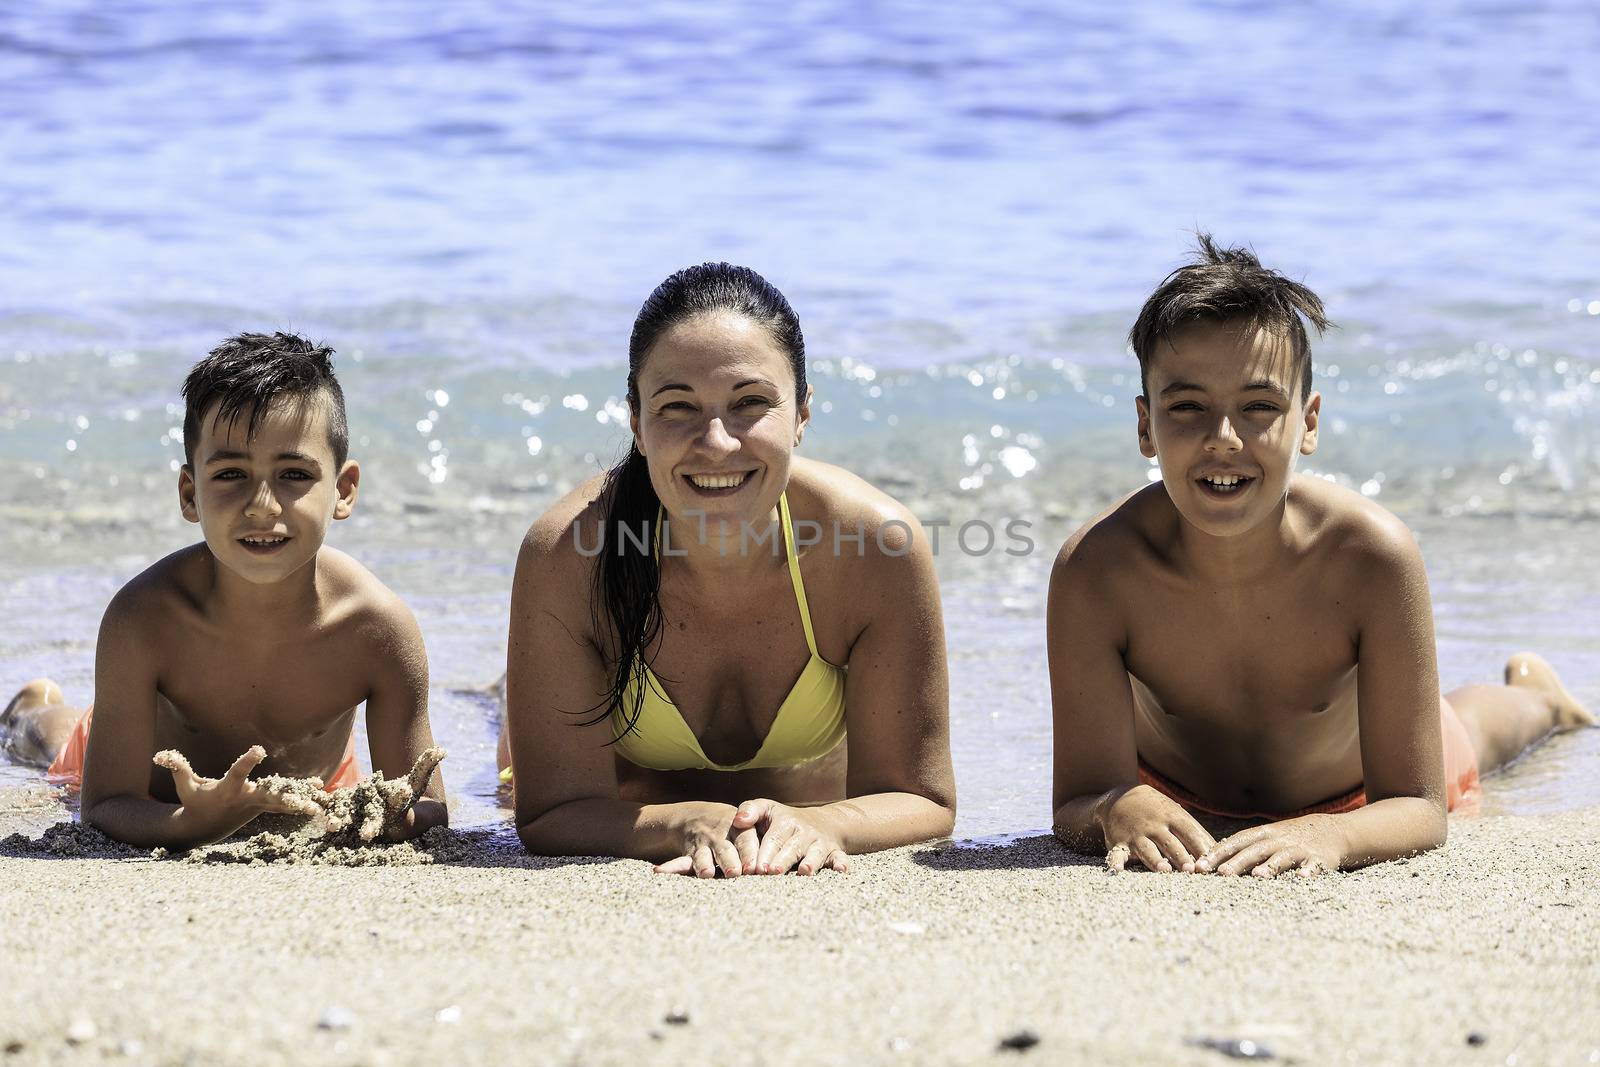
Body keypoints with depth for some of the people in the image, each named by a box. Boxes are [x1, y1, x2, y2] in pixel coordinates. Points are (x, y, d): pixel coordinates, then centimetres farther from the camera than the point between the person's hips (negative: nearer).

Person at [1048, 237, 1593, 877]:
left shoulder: (1373, 555, -43)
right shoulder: (1096, 568, -43)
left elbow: (1417, 809, -41)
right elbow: (1077, 804, -41)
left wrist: (1328, 835, -64)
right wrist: (1118, 810, -67)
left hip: (1355, 790, 0)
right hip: (1175, 792, 0)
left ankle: (1531, 694, 70)